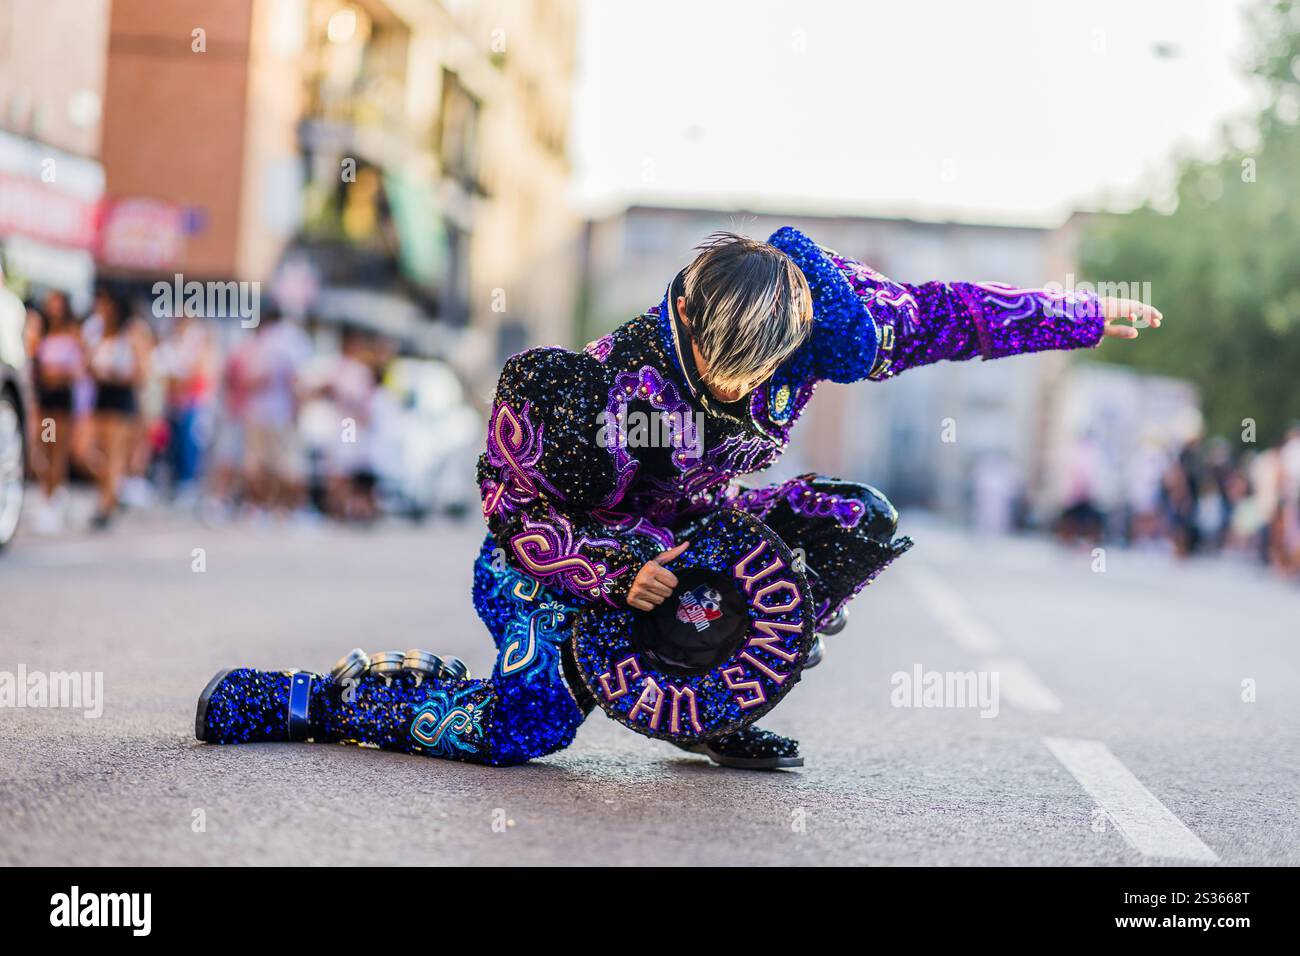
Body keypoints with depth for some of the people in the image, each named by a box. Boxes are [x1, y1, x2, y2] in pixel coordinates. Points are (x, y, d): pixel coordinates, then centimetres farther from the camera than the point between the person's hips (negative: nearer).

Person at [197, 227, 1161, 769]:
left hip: (686, 526, 6)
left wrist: (1083, 317, 1)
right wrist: (614, 578, -30)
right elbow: (514, 508, -21)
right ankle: (322, 697, -5)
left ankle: (711, 710, -1)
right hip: (567, 553, -6)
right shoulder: (609, 385, -34)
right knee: (526, 727, -27)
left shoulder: (811, 322, -21)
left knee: (861, 522, -9)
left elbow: (941, 314, -7)